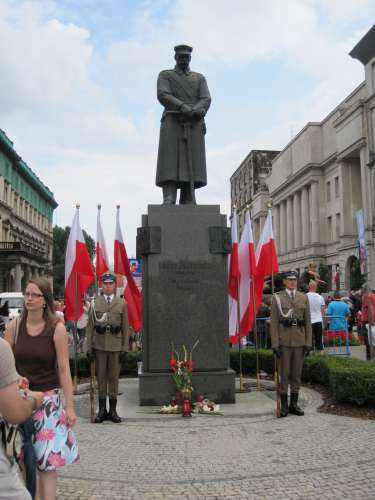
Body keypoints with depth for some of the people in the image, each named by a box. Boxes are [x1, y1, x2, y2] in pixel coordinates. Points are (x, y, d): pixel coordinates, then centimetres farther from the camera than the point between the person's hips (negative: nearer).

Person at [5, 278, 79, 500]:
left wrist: (70, 407, -8)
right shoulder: (14, 326, -3)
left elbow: (64, 370, -8)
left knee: (48, 457, 0)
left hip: (48, 398, -2)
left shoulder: (57, 328, -9)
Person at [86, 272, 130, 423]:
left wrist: (125, 348, 0)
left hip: (115, 346, 0)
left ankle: (113, 410, 13)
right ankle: (102, 410, 12)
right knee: (101, 377, 4)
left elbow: (125, 327, 5)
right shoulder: (95, 303, 5)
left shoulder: (122, 303, 5)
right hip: (99, 345, 0)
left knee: (114, 377, 5)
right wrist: (89, 347, -2)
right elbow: (89, 326, 4)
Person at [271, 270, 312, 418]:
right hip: (284, 340, -3)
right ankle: (284, 405, 10)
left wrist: (308, 342, 0)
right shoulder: (277, 297, -1)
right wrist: (275, 344, -11)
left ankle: (294, 404, 17)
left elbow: (308, 322, 7)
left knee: (297, 373, 8)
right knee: (284, 373, 1)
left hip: (299, 340, 3)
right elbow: (274, 322, -4)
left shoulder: (304, 298, 8)